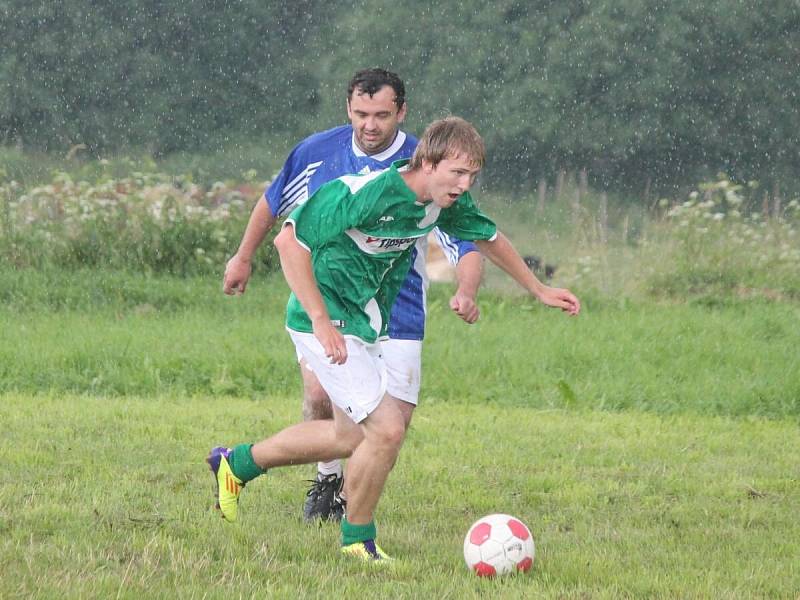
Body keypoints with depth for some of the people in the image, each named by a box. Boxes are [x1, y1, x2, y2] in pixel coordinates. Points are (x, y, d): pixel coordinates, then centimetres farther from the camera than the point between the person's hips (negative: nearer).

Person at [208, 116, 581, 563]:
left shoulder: (448, 201, -5)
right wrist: (321, 320, -28)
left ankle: (238, 463, 40)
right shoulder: (364, 193, -28)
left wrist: (539, 289, 24)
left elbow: (489, 238, 17)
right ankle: (359, 539, 6)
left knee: (350, 436, 21)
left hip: (367, 325, 9)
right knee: (387, 430, -16)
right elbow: (289, 241, -26)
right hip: (328, 324, -9)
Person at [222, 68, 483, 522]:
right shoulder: (318, 152, -5)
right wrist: (244, 257, 24)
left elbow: (467, 244, -16)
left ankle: (351, 496, 22)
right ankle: (328, 476, 5)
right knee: (320, 394, -22)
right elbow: (273, 202, 16)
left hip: (396, 310, 0)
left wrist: (466, 293, -36)